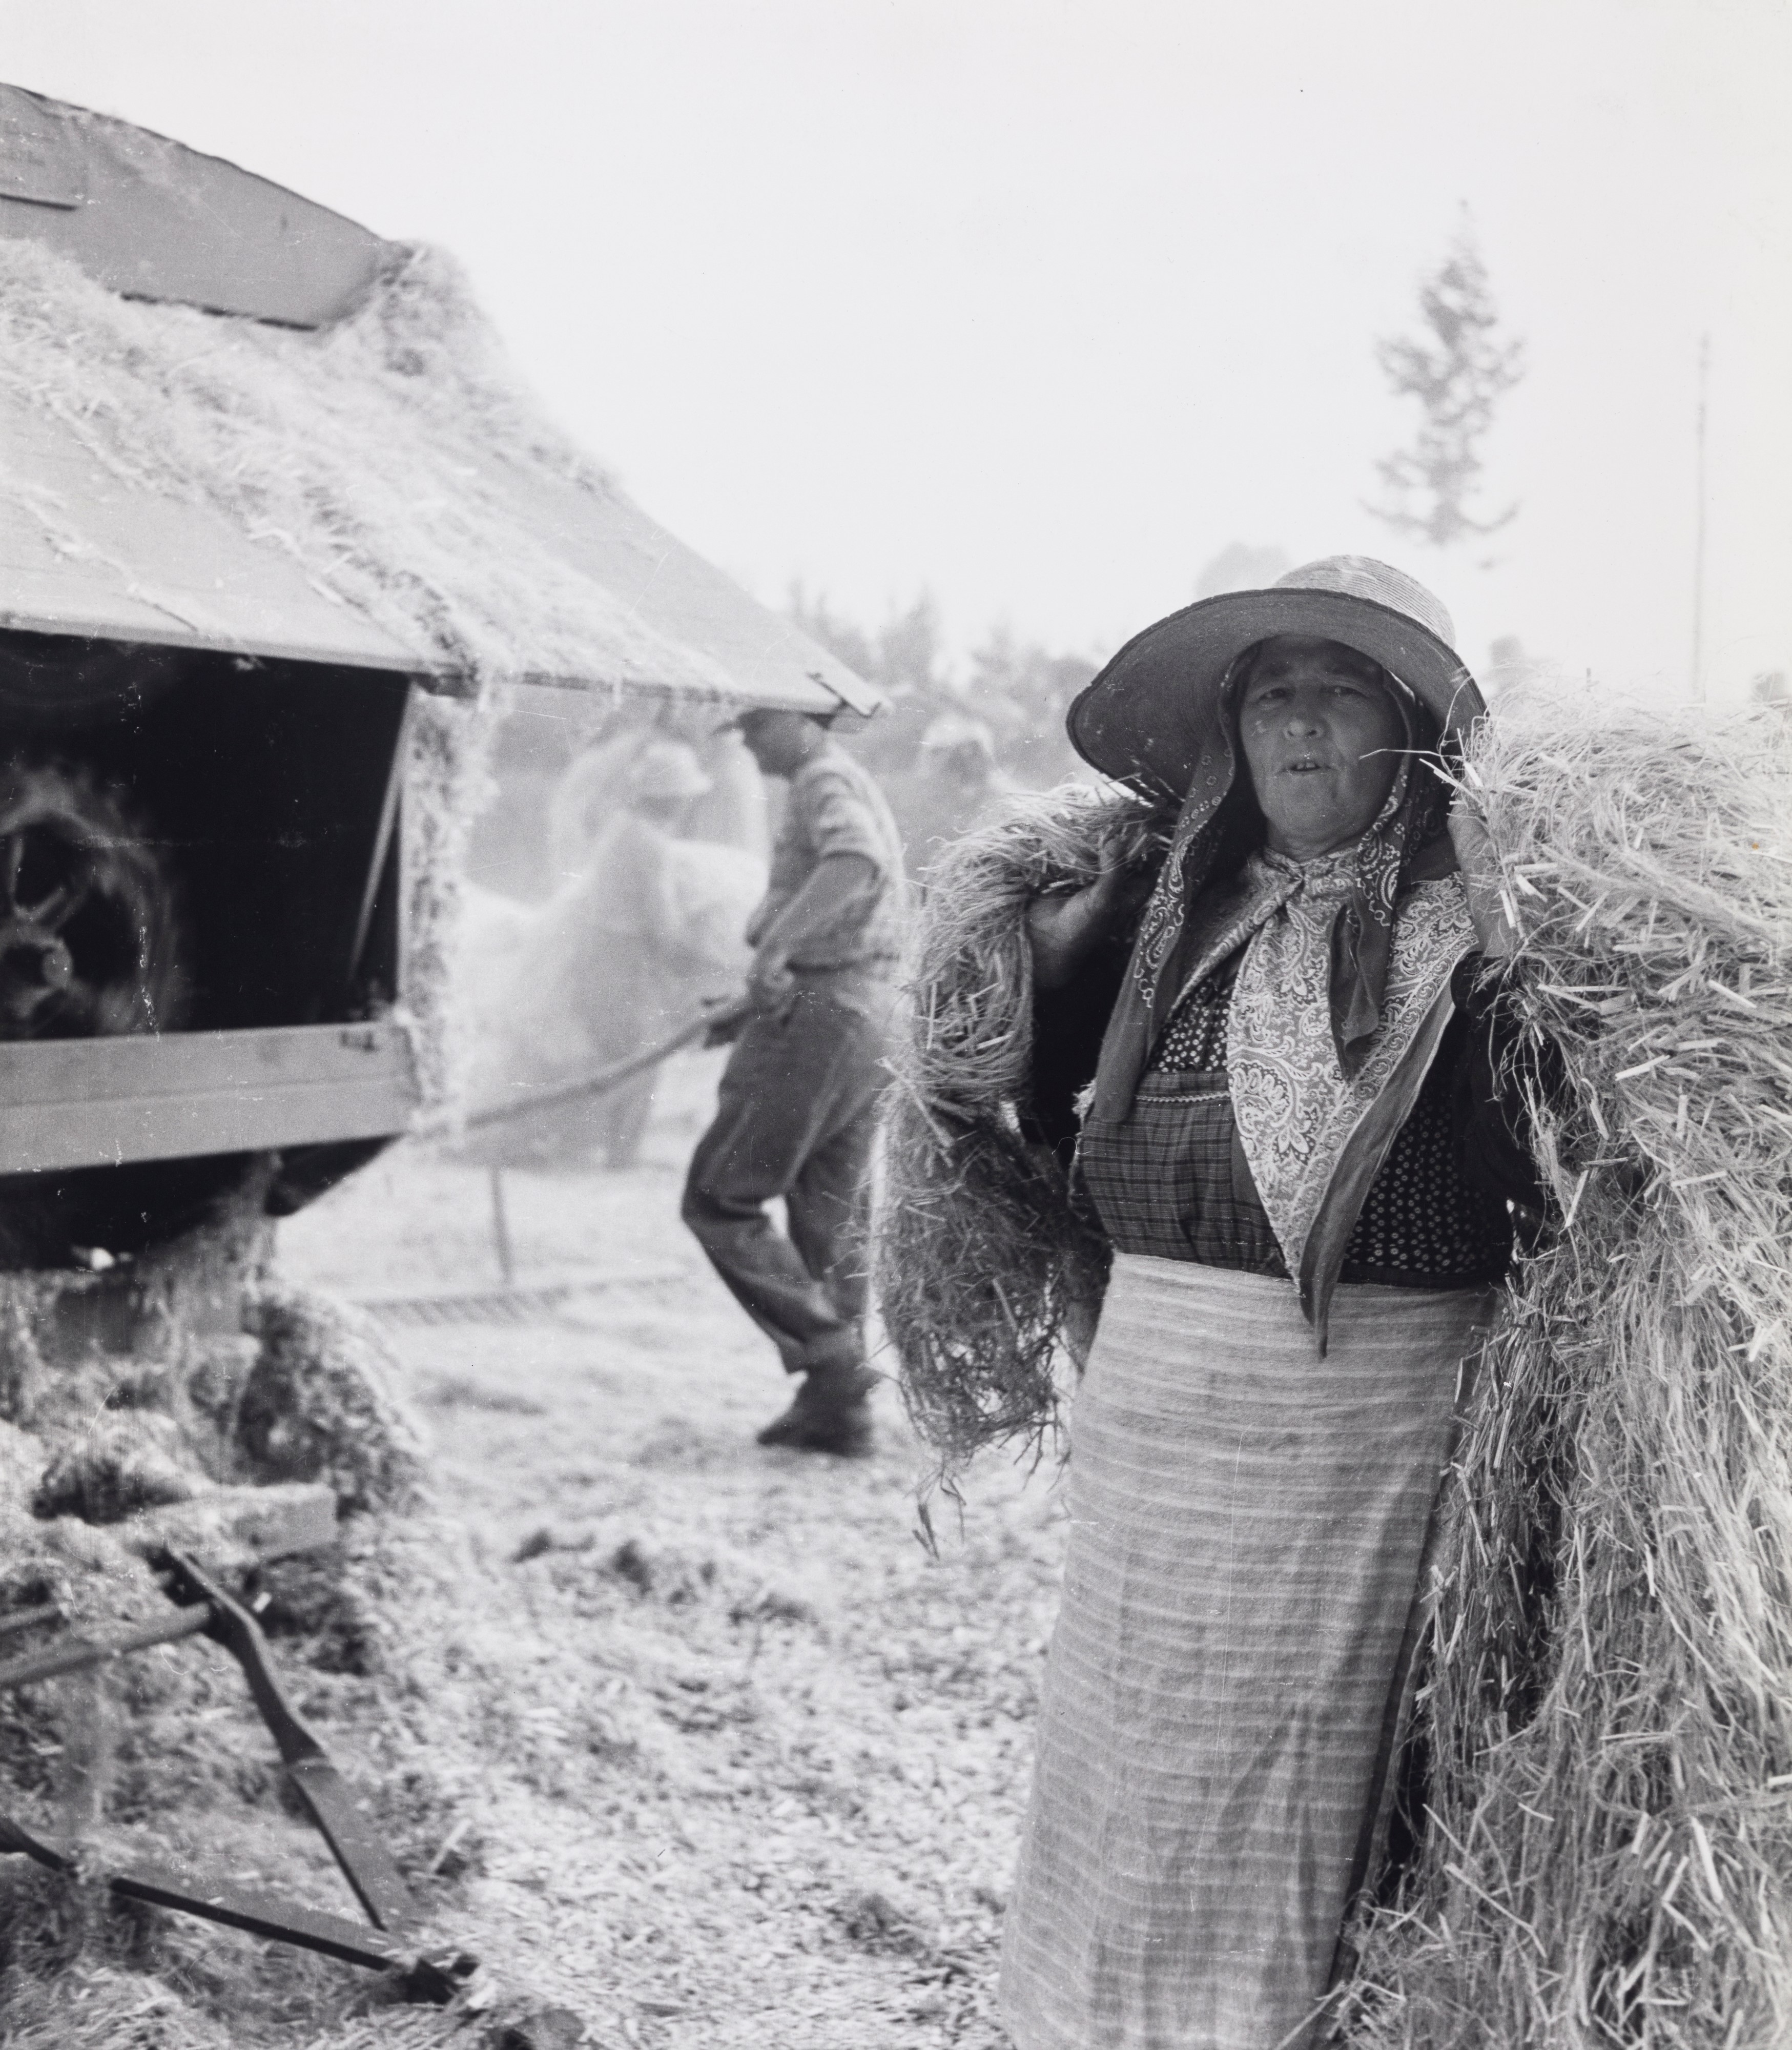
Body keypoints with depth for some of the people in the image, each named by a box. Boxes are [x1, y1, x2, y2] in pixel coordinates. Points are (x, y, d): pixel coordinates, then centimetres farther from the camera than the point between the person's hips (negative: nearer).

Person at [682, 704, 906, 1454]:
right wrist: (755, 1008, 26)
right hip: (867, 1009, 10)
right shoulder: (857, 787, 23)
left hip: (818, 1013, -10)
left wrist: (776, 947, -35)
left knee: (718, 1201, -4)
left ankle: (829, 1354, -9)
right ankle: (836, 1406, 14)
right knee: (831, 1217, 12)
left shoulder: (824, 781, -9)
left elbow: (856, 865, -32)